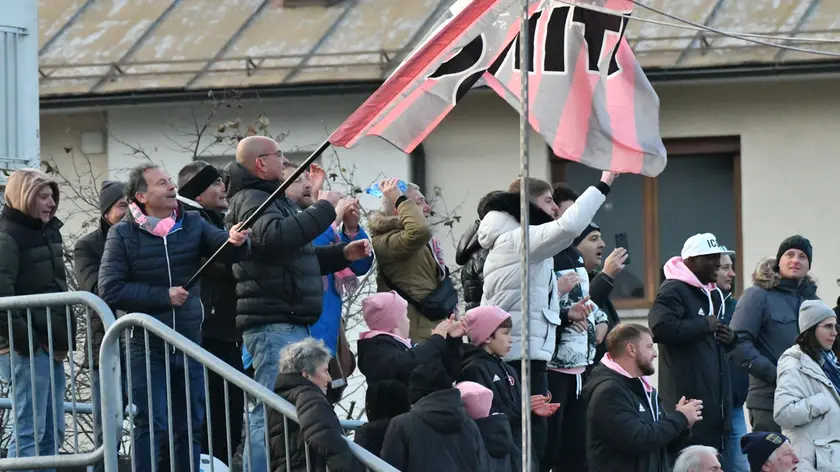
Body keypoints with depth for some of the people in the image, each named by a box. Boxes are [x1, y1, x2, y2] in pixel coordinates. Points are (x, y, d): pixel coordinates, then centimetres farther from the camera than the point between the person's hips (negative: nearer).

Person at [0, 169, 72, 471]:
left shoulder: (49, 231, 16)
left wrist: (66, 331, 18)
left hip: (52, 346, 9)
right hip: (26, 349, -9)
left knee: (52, 432, 12)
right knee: (29, 431, -9)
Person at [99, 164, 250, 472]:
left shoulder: (192, 224, 4)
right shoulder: (124, 234, -6)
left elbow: (221, 246, -9)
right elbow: (110, 290, -12)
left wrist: (235, 240, -33)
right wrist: (163, 296, -14)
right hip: (147, 347, -4)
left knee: (190, 426, 11)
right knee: (151, 426, -5)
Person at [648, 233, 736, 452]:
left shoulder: (709, 293, 23)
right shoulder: (673, 290, -8)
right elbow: (660, 327, -26)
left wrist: (730, 338, 12)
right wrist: (704, 325, -16)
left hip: (714, 398, 10)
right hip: (688, 398, -10)